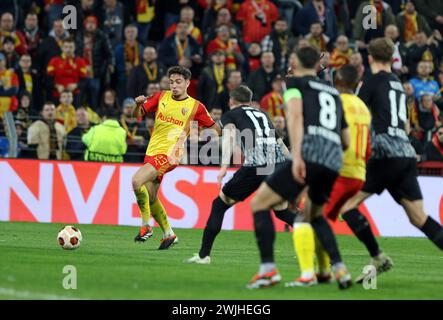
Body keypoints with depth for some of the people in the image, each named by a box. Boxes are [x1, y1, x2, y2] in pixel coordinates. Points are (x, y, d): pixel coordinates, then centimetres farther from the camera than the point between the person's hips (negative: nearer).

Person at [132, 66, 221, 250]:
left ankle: (146, 226, -11)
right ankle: (168, 234, 29)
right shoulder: (161, 97, 8)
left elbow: (215, 129, 9)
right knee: (150, 198, 12)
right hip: (152, 151, 6)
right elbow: (138, 114, 5)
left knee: (137, 181, -25)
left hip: (169, 154, -6)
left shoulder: (195, 106, -2)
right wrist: (138, 104, -14)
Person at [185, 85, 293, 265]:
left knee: (220, 204, 10)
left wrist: (225, 166, -15)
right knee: (281, 211, 25)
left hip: (254, 165, -5)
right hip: (279, 163, 5)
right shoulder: (263, 114, 33)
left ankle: (203, 255, 7)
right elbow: (280, 143, 32)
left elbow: (230, 136, -3)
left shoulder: (230, 115, 18)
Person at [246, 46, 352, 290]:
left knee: (259, 203, 5)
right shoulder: (334, 92, 29)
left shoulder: (296, 82, 11)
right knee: (314, 215, 29)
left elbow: (295, 115, -9)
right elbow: (346, 140, 28)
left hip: (309, 154, -6)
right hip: (333, 161, 6)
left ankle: (268, 269, -7)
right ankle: (339, 269, 13)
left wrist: (297, 155, -19)